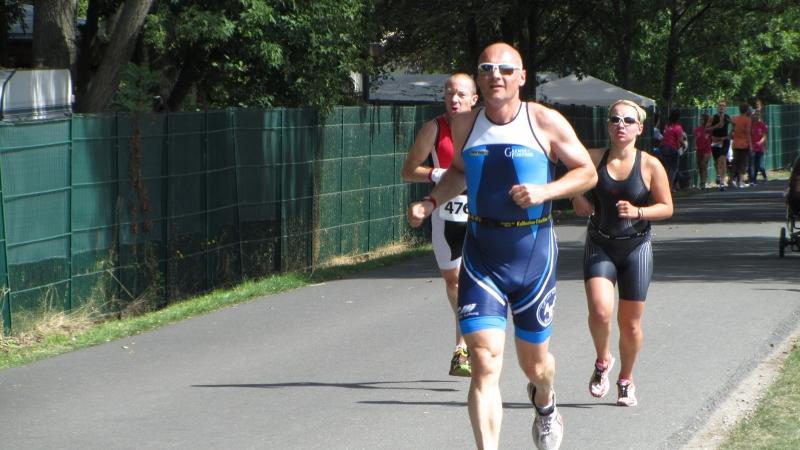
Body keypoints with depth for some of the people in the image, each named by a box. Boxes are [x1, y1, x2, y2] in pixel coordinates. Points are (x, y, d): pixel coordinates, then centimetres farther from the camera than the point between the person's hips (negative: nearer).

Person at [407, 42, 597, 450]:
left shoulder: (546, 122, -7)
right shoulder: (465, 125, 3)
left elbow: (587, 172, 0)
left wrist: (545, 191, -17)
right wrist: (431, 201, 4)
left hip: (533, 249, -1)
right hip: (482, 252, 1)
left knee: (533, 362, 14)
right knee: (484, 362, -14)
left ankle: (544, 403, 51)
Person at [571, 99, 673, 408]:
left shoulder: (650, 166, -7)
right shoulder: (593, 159, -2)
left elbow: (667, 207, -1)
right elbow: (578, 196, 13)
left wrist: (637, 212, -18)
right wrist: (579, 201, -10)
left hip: (636, 247, 0)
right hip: (599, 246, 0)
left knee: (630, 323, 6)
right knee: (600, 310, -20)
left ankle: (626, 380, 29)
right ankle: (602, 362, 8)